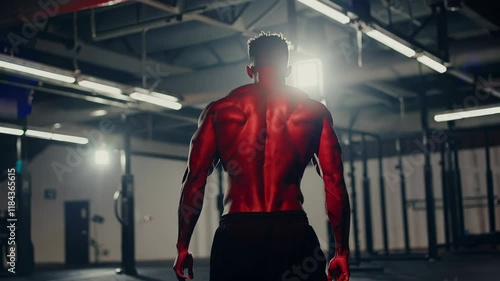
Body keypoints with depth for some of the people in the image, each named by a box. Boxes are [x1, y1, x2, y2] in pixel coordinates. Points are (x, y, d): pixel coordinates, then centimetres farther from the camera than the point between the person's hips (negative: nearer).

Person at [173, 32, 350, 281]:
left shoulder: (218, 111, 12)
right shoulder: (314, 112, 11)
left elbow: (194, 181, 7)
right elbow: (335, 184, 6)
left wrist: (183, 247, 11)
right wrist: (342, 251, 10)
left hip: (235, 234, 1)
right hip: (293, 233, 0)